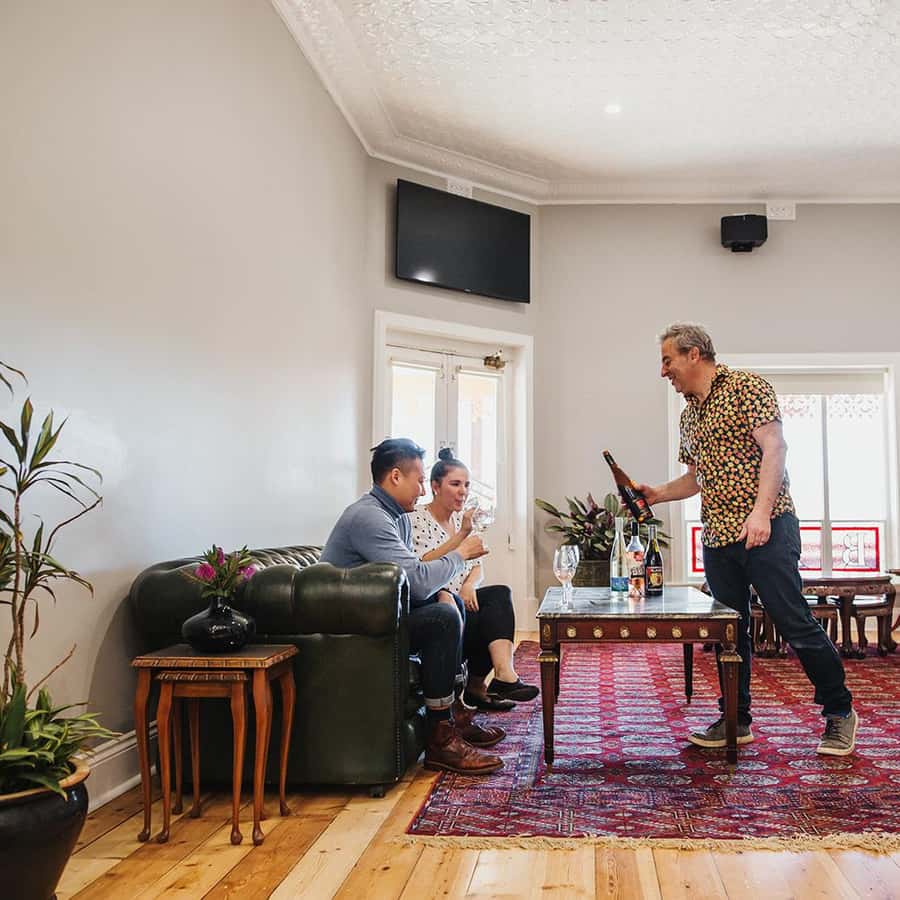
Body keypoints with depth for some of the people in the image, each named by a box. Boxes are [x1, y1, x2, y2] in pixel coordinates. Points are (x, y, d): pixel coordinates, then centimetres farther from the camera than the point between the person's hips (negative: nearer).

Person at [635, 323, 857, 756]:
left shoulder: (746, 387, -4)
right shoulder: (690, 414, 18)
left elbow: (773, 447, -14)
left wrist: (761, 511, -24)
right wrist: (657, 494, 11)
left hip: (765, 529, -7)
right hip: (717, 536, 7)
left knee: (795, 623, -5)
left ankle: (840, 712, 12)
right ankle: (736, 719, 20)